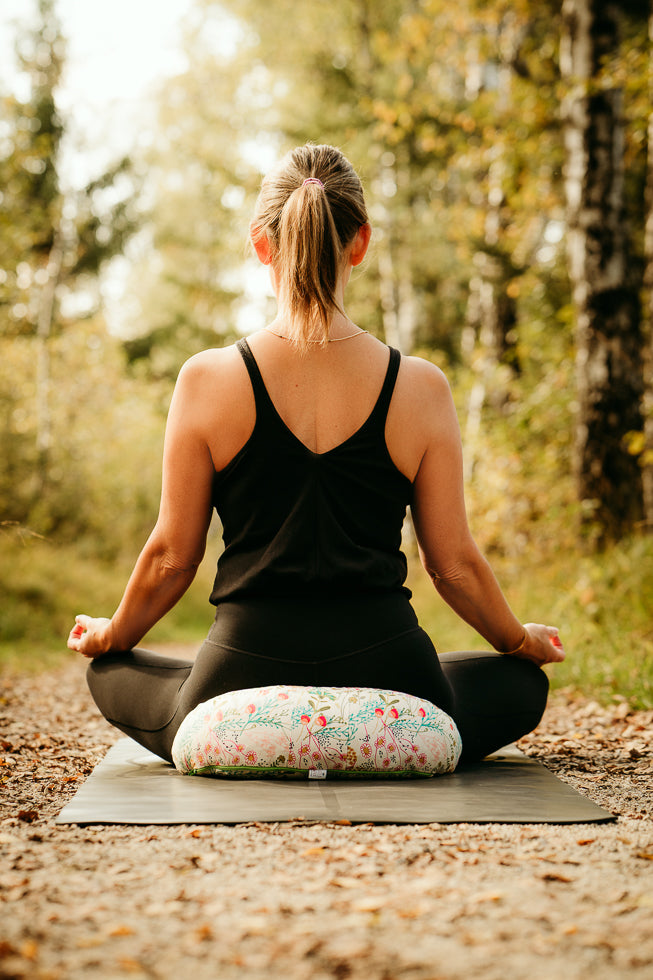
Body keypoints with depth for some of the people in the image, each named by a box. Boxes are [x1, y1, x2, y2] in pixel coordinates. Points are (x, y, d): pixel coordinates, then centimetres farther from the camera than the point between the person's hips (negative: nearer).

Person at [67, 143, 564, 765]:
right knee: (522, 683, 31)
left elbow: (171, 556, 2)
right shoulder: (420, 388, -5)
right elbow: (455, 565, 3)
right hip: (383, 670, 1)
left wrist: (110, 635, 23)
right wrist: (521, 641, 23)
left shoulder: (206, 380, -6)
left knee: (109, 672, 31)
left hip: (247, 672, -1)